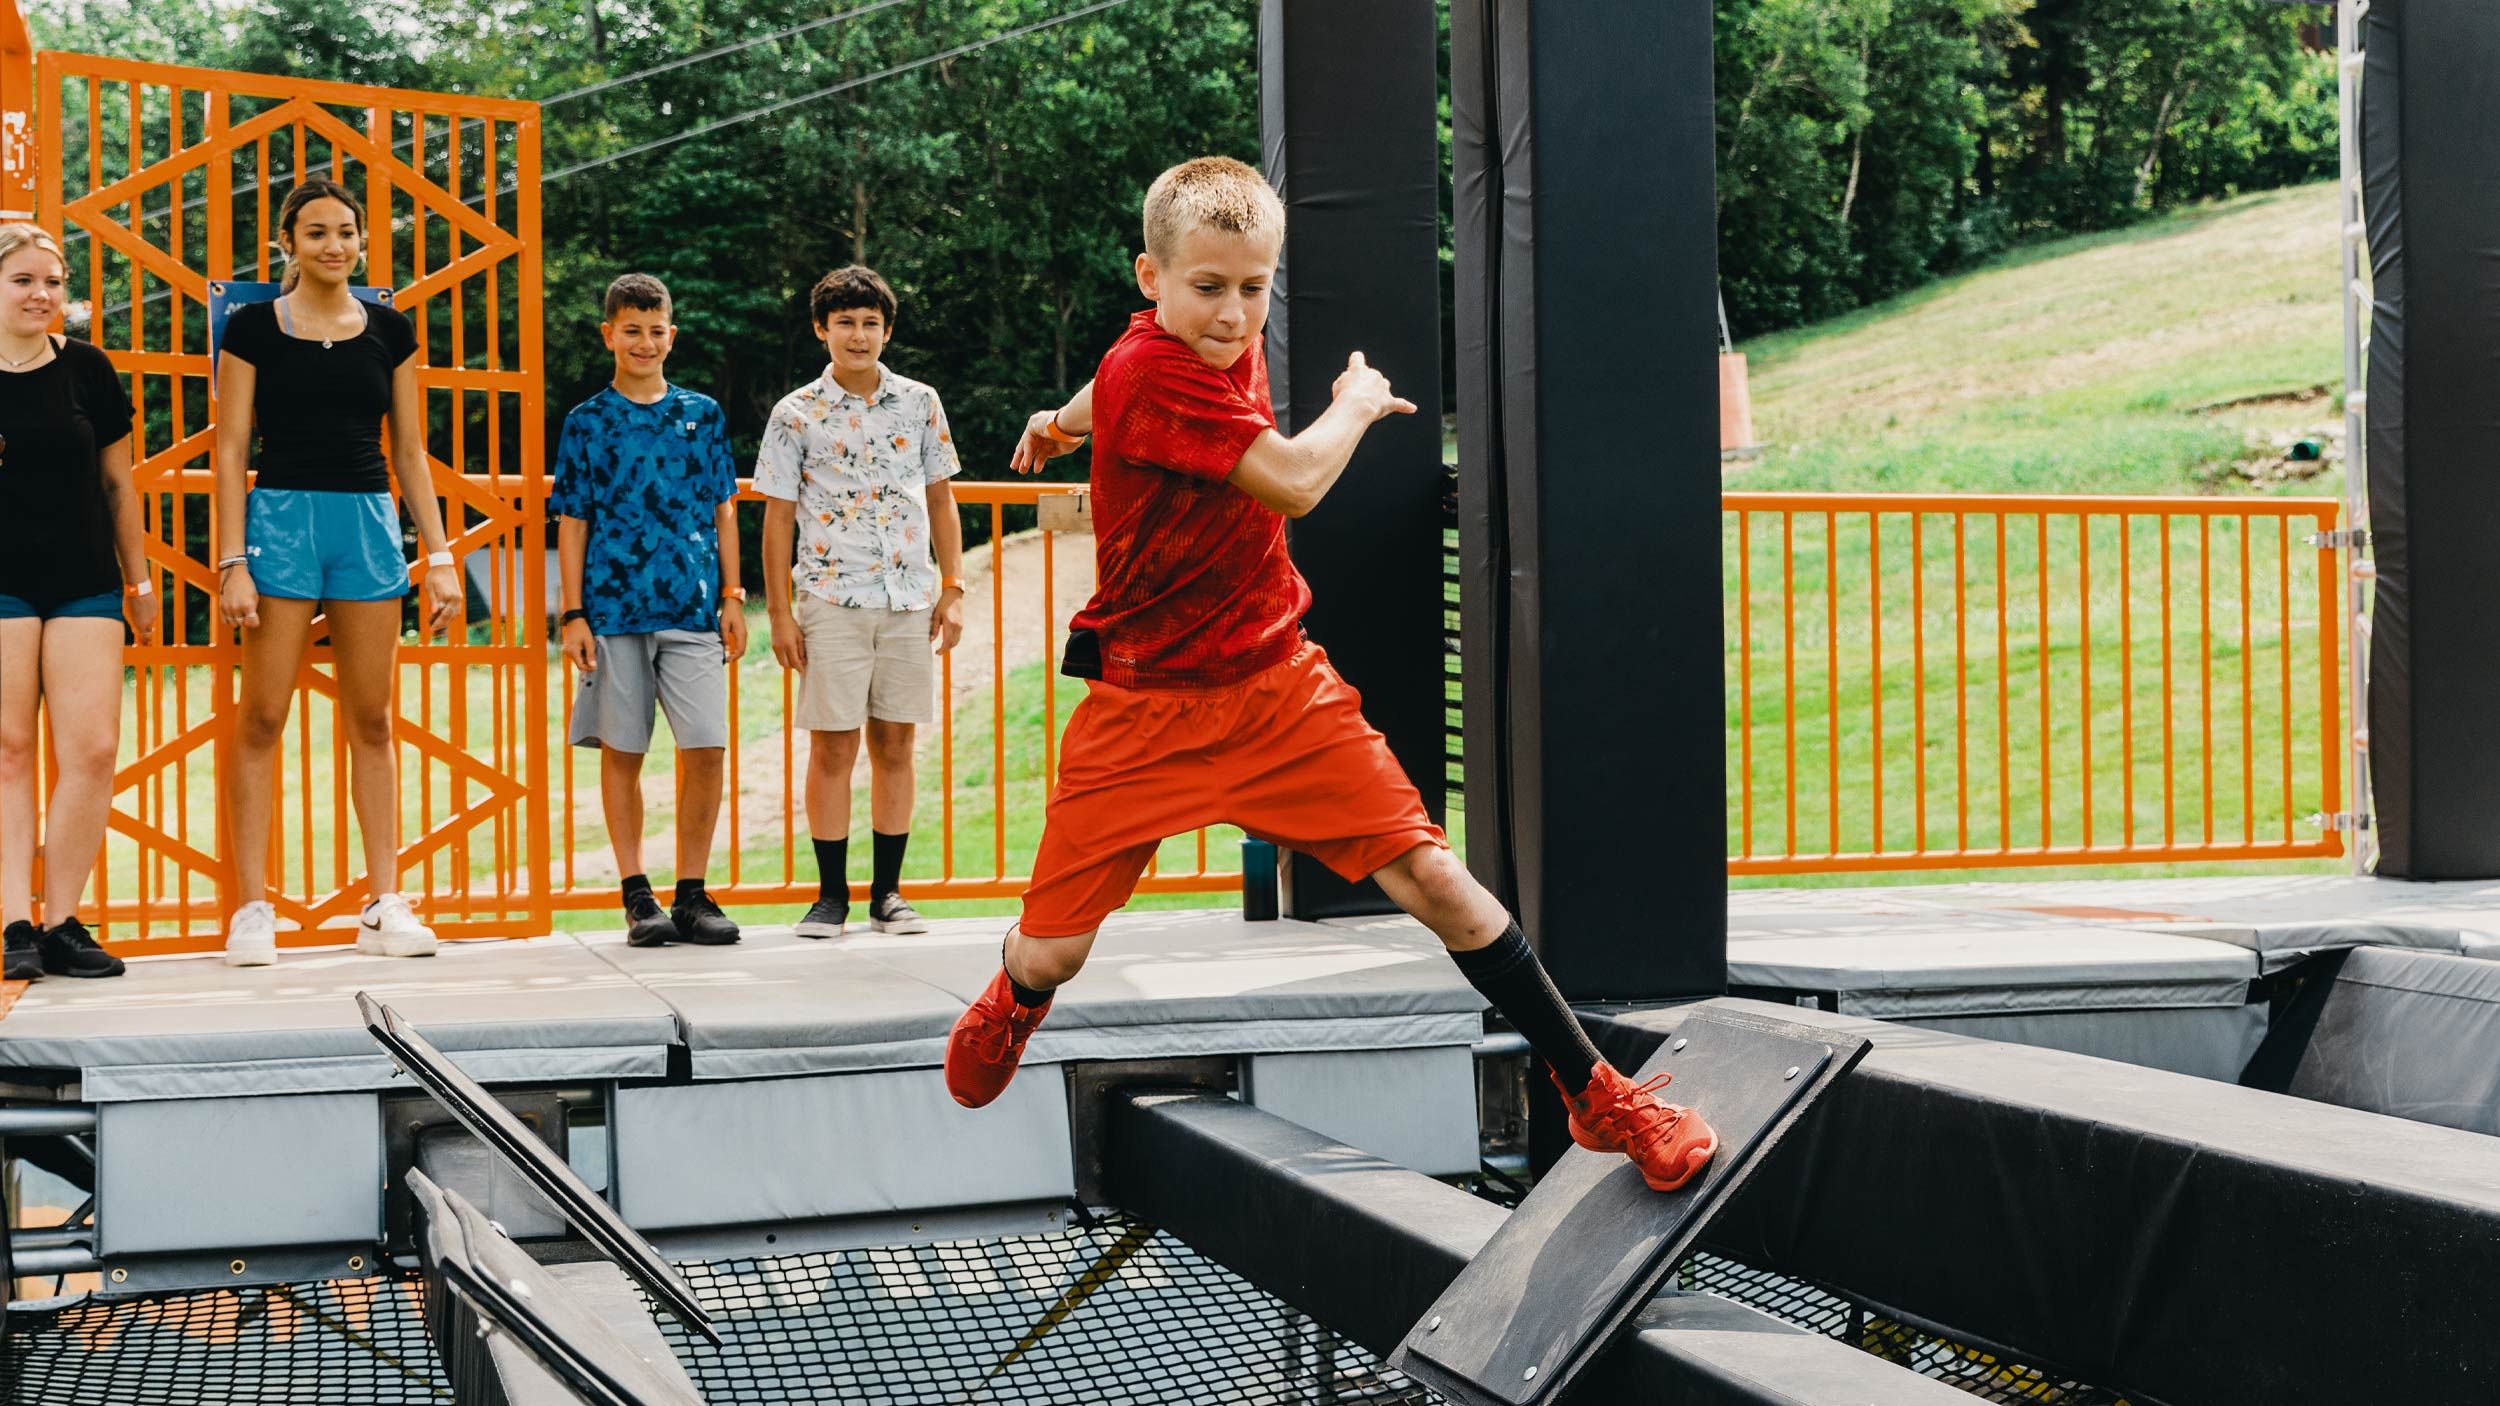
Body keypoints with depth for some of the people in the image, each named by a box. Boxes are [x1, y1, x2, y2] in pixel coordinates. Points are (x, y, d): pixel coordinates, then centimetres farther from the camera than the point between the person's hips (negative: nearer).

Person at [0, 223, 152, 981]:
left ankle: (61, 924, 2)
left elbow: (117, 483, 12)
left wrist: (139, 581, 15)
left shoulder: (87, 370, 4)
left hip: (86, 583, 2)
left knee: (93, 751, -6)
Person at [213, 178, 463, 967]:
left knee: (372, 722, 5)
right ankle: (252, 909, 0)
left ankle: (385, 905, 9)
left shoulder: (389, 331, 10)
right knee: (262, 719, -5)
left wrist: (438, 556, 6)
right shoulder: (253, 329, 2)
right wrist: (233, 562, -8)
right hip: (282, 517, -3)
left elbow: (410, 452, 12)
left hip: (370, 523, 3)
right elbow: (231, 450, 0)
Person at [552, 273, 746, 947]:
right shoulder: (588, 422, 6)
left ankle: (691, 896, 5)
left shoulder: (703, 413, 11)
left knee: (706, 748, -6)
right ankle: (638, 898, 11)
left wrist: (732, 597, 7)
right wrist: (574, 614, -2)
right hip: (613, 608, -1)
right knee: (622, 752, 2)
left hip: (693, 608, 1)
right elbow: (573, 523, 5)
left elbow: (723, 511, 13)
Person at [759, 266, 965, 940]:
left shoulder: (920, 403, 8)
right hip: (830, 598, -2)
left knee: (895, 744, 5)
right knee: (833, 747, -1)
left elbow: (940, 502, 13)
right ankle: (831, 895, 7)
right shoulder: (796, 414, 1)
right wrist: (780, 613, -2)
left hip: (910, 599, 2)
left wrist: (952, 591, 6)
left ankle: (887, 893, 13)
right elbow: (777, 516, 2)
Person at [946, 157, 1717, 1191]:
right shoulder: (1148, 367, -20)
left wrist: (1067, 421, 46)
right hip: (1144, 708, -5)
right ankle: (1013, 1006, 40)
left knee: (1432, 879, -8)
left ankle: (1595, 1095, 0)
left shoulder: (1231, 344, 4)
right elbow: (1295, 481, -27)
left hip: (1278, 687, 5)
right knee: (1049, 955, 1)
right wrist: (1357, 401, -8)